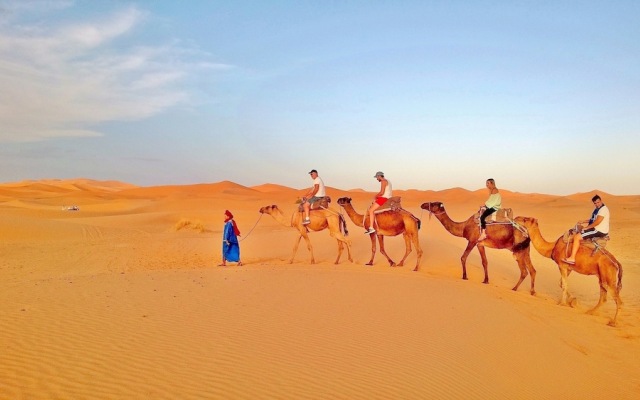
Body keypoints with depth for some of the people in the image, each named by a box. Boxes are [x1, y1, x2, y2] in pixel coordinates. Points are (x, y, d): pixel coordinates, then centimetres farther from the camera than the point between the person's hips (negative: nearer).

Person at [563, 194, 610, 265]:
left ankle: (572, 258, -22)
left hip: (600, 231, -11)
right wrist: (583, 222, 15)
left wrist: (587, 227, -15)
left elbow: (597, 222, -24)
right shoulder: (598, 209, 14)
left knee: (577, 237, -19)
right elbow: (593, 219, 27)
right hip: (597, 229, 11)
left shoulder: (603, 209, -17)